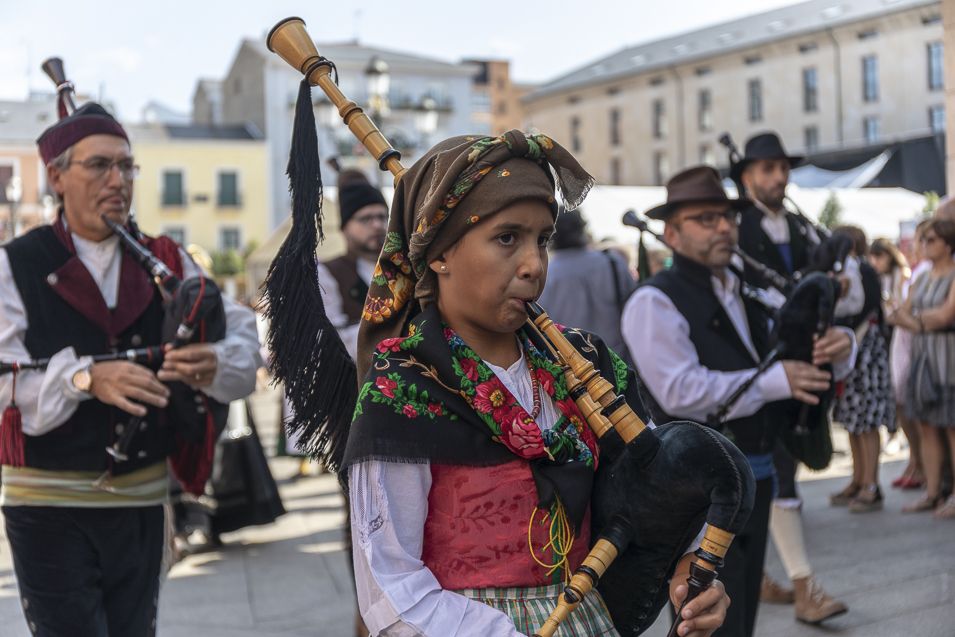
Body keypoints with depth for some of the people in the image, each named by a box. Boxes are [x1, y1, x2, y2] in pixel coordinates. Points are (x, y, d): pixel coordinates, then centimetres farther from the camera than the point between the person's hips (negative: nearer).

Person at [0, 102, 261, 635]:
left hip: (141, 502, 4)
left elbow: (243, 336, -1)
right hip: (51, 506, -4)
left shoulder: (168, 264, 7)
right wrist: (86, 378, -32)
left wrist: (213, 364, -24)